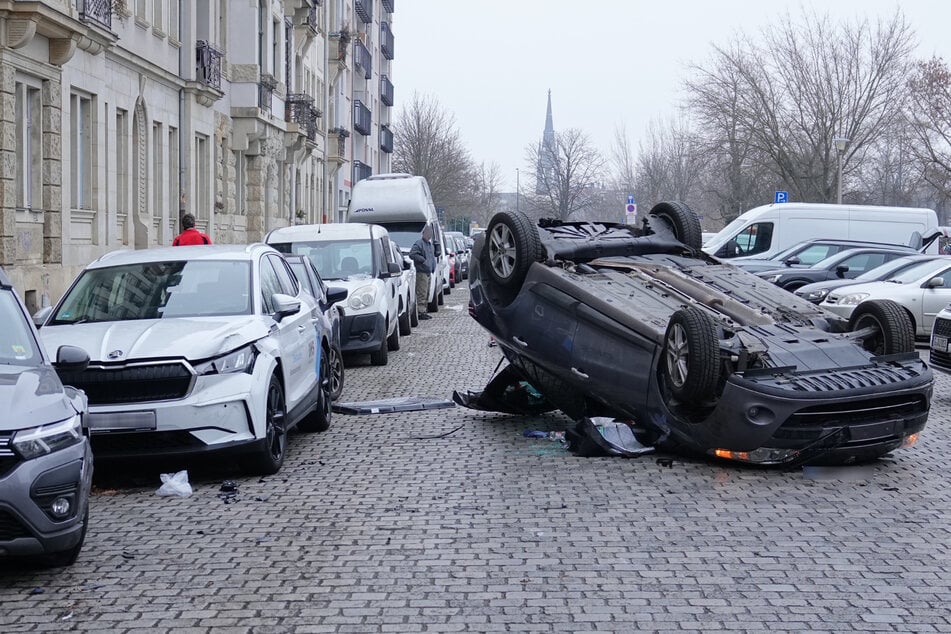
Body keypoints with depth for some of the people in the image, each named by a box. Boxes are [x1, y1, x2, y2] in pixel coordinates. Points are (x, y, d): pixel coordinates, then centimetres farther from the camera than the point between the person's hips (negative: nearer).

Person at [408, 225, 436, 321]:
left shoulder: (429, 244, 20)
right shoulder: (419, 243, -10)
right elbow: (412, 254, -21)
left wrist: (433, 267, 21)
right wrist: (423, 260, -19)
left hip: (428, 272, 10)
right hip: (421, 272, -10)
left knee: (426, 294, 12)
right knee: (422, 293, -11)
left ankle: (423, 311, 18)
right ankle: (420, 312, -11)